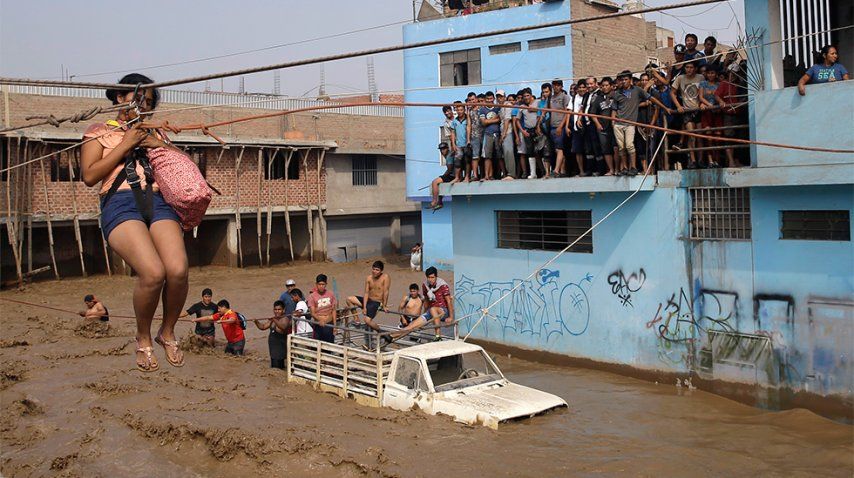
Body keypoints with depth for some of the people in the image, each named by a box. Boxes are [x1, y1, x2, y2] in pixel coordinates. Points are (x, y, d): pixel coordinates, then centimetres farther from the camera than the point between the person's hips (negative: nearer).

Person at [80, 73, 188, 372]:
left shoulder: (153, 134, 29)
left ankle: (168, 333, 3)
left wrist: (160, 145, 7)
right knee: (153, 272, -28)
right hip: (120, 203, -3)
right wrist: (125, 145, 1)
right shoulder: (100, 131, 18)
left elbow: (186, 163, 22)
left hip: (159, 201, 4)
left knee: (178, 270, -24)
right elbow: (89, 176, 4)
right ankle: (143, 339, -1)